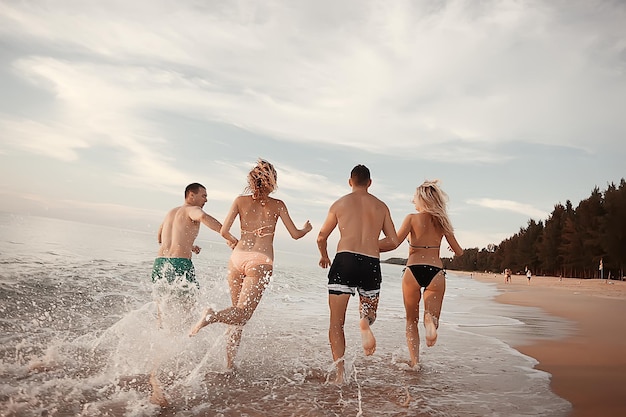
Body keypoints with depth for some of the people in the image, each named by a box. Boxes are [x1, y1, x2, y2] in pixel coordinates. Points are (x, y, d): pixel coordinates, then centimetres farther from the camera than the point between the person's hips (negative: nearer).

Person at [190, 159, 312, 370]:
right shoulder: (277, 205, 4)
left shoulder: (240, 200, 7)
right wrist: (307, 228, 30)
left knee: (237, 310, 16)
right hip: (260, 261, -3)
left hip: (237, 258, 4)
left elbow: (224, 231, 2)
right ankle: (212, 316, -31)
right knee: (242, 314, -2)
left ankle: (229, 362, 15)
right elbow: (295, 234, 9)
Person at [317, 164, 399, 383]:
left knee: (336, 323, 7)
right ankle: (365, 320, -12)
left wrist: (324, 257, 35)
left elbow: (322, 238, 16)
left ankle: (340, 372, -2)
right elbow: (393, 240, 12)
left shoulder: (340, 203, 10)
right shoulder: (381, 206, 13)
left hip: (344, 260, -1)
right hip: (371, 264, 2)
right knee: (369, 311, 23)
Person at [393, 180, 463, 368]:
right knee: (432, 315, 8)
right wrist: (456, 252, 37)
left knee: (412, 321, 16)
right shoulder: (442, 221, 10)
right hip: (436, 272, 2)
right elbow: (459, 252, 13)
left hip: (413, 271, -2)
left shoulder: (412, 218, -1)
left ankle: (414, 360, 10)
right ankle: (430, 320, -28)